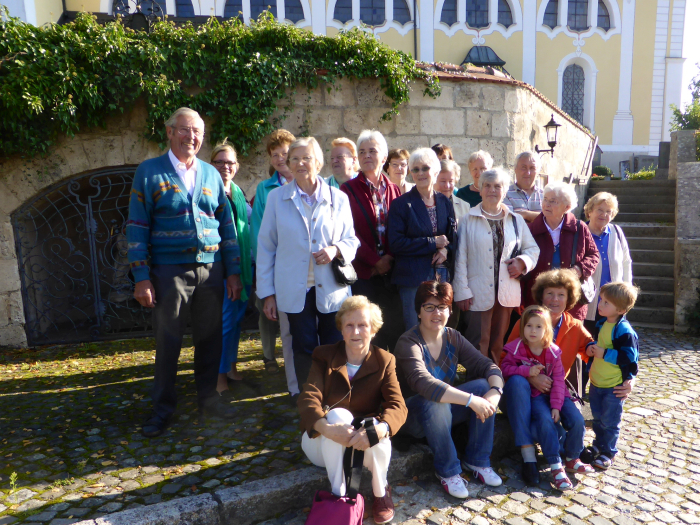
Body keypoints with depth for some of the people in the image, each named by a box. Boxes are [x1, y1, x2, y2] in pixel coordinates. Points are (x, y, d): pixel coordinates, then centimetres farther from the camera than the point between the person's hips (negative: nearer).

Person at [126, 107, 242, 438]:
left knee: (210, 338, 9)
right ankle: (163, 409, 20)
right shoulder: (149, 171, 1)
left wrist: (233, 271, 6)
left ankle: (207, 398, 26)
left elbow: (227, 225, 11)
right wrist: (141, 277, -9)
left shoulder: (211, 174, 12)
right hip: (170, 271, -3)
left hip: (211, 270, 3)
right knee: (168, 342, 5)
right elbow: (137, 227, -3)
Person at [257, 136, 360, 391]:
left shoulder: (338, 198, 7)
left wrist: (336, 249, -12)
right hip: (295, 291, 0)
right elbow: (265, 247, 5)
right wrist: (267, 293, 1)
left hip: (332, 290, 1)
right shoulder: (276, 197, 6)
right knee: (304, 350, 7)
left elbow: (352, 240, 12)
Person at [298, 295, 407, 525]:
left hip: (365, 444, 1)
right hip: (323, 442, -1)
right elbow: (308, 400, -24)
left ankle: (381, 491, -3)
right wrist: (328, 429, -45)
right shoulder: (324, 356, -11)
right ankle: (337, 492, -16)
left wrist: (377, 430, -44)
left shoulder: (384, 361, -9)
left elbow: (398, 406, -22)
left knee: (376, 426, -33)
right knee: (338, 415, -34)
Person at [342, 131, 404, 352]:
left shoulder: (394, 190, 12)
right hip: (363, 272, -3)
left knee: (395, 328, 5)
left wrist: (391, 258, -7)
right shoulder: (348, 189, 2)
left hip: (391, 271, 3)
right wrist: (375, 261, -10)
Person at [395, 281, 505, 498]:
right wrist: (471, 400, -41)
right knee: (434, 402, -37)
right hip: (413, 416, -5)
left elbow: (487, 366, -7)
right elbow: (423, 384, -37)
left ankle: (477, 460, -4)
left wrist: (495, 391, -29)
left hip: (445, 410, 6)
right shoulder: (408, 343, -21)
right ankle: (447, 470, -14)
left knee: (484, 386, -17)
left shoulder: (453, 338, -2)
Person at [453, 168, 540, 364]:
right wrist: (462, 291, -8)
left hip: (506, 294, 3)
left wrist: (522, 262, -4)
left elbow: (533, 249, 18)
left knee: (498, 344, 13)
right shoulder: (468, 220, 0)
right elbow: (460, 258, -3)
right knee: (478, 344, -1)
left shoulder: (516, 220, 10)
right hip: (478, 294, -3)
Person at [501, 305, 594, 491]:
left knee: (577, 421, -14)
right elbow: (505, 368, -11)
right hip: (533, 395, -3)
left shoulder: (553, 351, -1)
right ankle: (556, 467, -19)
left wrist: (556, 406, -12)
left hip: (554, 393, 3)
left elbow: (558, 379, -4)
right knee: (545, 421, -30)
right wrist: (527, 371, -25)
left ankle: (572, 459, 11)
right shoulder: (516, 349, -7)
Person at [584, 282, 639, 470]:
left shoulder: (624, 330, -23)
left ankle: (608, 453, 24)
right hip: (597, 382, 8)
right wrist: (591, 348, -2)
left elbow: (630, 357, -25)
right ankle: (598, 446, 38)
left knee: (609, 422, 7)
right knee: (598, 418, 21)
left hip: (614, 385, -7)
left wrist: (604, 354, -26)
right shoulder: (602, 323, 3)